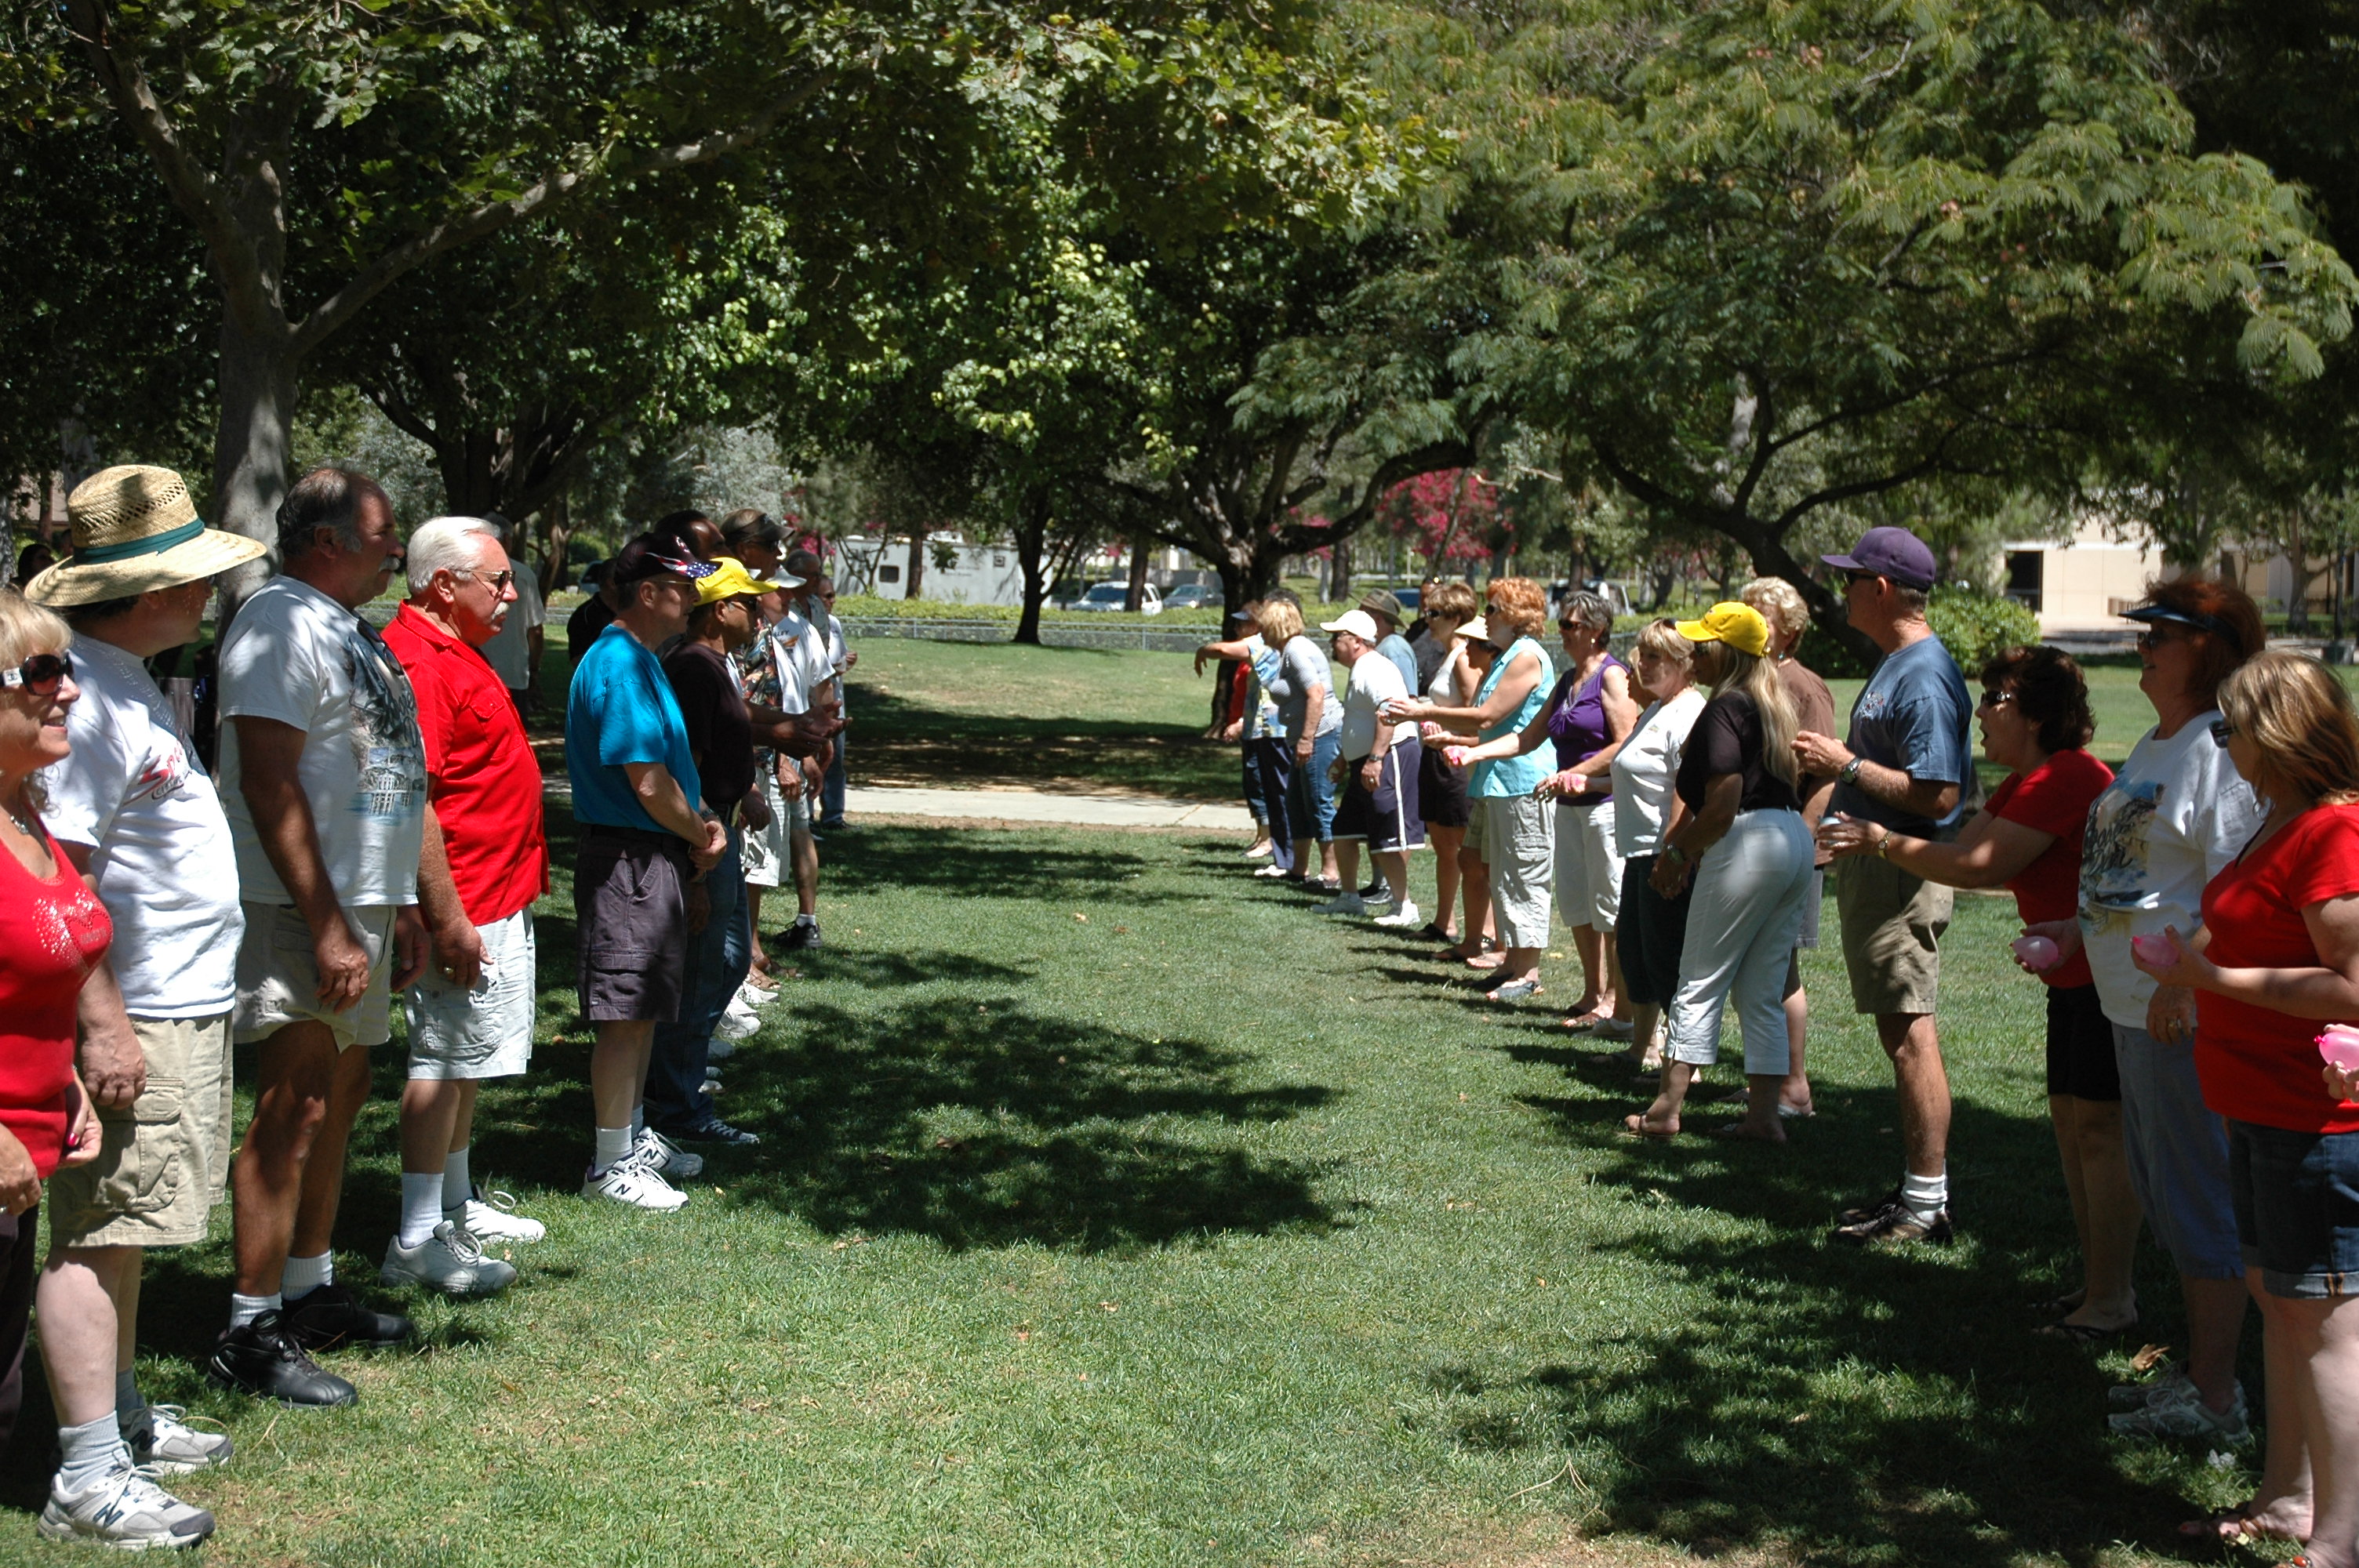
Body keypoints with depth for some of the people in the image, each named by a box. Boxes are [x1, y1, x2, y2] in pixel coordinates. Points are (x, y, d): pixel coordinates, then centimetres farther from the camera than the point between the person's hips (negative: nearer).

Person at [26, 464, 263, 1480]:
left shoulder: (128, 681, 14)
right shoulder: (84, 694, -19)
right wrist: (104, 1024, -24)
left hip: (183, 1008, 10)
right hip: (135, 1019, -10)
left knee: (126, 1228, 18)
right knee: (100, 1234, -3)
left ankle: (121, 1418, 28)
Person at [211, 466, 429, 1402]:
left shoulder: (351, 629, 16)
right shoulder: (281, 623, -14)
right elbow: (272, 786, -20)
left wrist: (400, 905, 20)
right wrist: (328, 929, -23)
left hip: (365, 904, 10)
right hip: (303, 908, -10)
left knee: (341, 1098, 15)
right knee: (292, 1113, -8)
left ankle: (311, 1293, 27)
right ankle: (251, 1334, -2)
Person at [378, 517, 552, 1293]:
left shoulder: (456, 653, 15)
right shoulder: (416, 661, -19)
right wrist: (448, 918, -25)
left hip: (499, 901, 11)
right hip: (465, 906, -11)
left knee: (467, 1063, 19)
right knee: (443, 1062, -5)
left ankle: (459, 1206, 31)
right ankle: (418, 1242, 0)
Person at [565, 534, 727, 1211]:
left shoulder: (638, 660, 15)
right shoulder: (619, 666, -19)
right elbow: (648, 781, -23)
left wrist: (699, 829, 8)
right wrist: (700, 833, -7)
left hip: (654, 856, 11)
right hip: (629, 858, -11)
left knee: (645, 1007, 19)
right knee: (626, 1013, -4)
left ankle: (634, 1135, 30)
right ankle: (611, 1162, 4)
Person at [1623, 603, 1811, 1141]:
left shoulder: (1724, 710, -12)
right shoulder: (1773, 704, 16)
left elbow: (1723, 805, -19)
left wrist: (1677, 853, -4)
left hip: (1747, 847, -9)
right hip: (1794, 840, 9)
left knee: (1700, 984, -1)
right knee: (1763, 992, 11)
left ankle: (1666, 1108, 4)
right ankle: (1765, 1114, 10)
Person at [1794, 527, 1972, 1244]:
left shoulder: (1925, 676, -18)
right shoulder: (1894, 664, 15)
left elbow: (1938, 794, -26)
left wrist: (1846, 764, -20)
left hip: (1902, 870, -11)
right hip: (1872, 864, 11)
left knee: (1909, 1035, -7)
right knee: (1900, 1034, 15)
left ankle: (1927, 1206, -2)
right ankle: (1915, 1186, 23)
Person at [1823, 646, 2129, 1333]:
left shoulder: (2066, 778, -21)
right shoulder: (2027, 783, 14)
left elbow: (1979, 867, -24)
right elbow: (1962, 851, 8)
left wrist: (1881, 840, -18)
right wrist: (1864, 846, 0)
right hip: (2075, 976, 11)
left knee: (2099, 1127, -8)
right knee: (2070, 1119, 12)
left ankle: (2110, 1301, -4)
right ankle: (2099, 1283, 20)